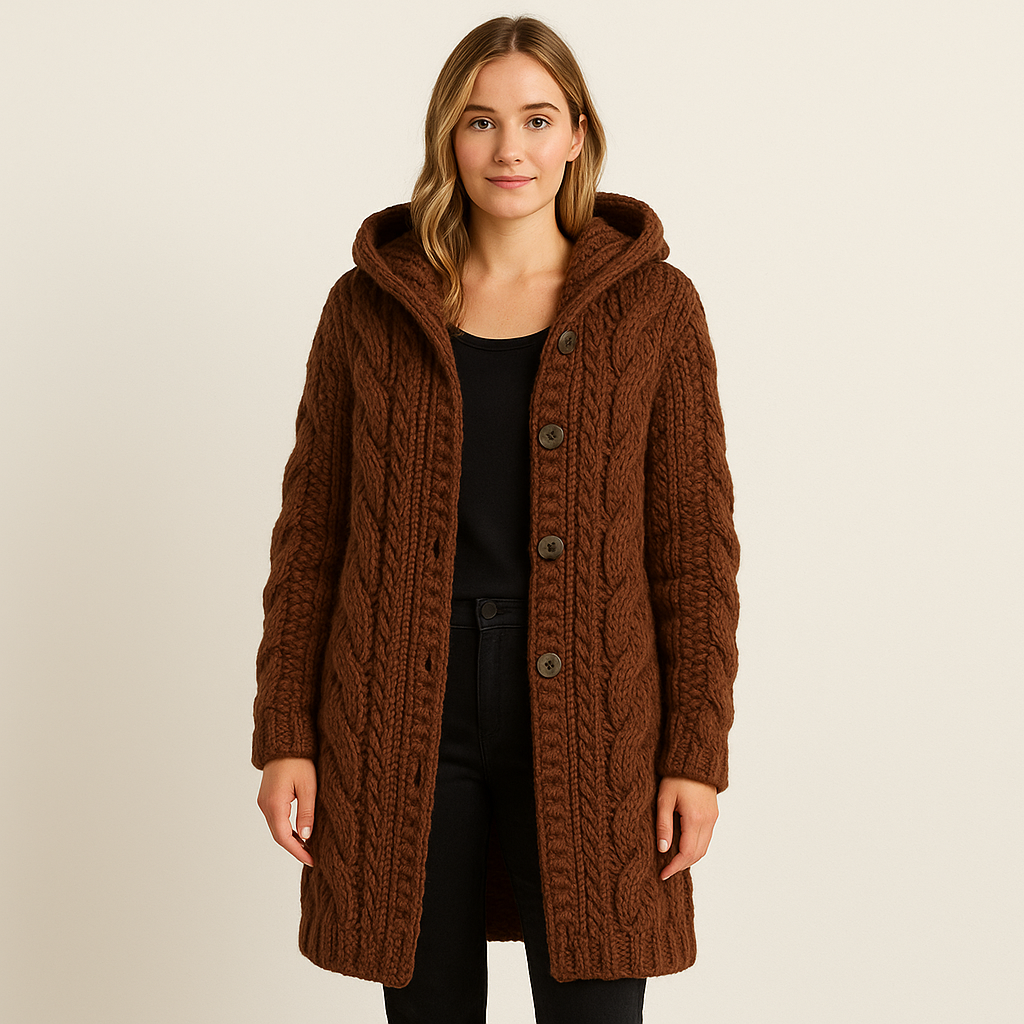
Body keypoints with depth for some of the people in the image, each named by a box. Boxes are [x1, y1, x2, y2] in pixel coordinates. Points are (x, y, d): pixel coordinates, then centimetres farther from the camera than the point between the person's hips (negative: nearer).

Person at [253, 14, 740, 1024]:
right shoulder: (369, 305, 4)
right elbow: (310, 531, 6)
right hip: (401, 716, 1)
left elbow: (695, 540, 1)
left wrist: (698, 751, -4)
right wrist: (285, 734, 1)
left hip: (584, 716, -1)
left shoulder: (654, 306, 1)